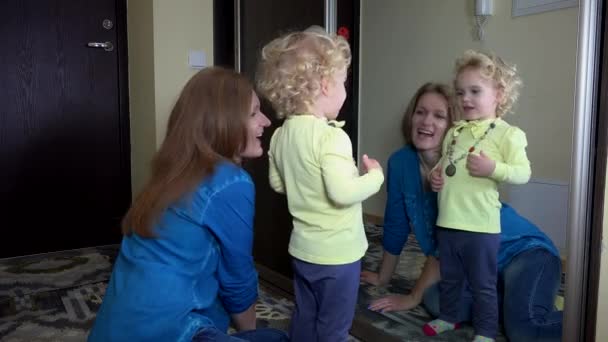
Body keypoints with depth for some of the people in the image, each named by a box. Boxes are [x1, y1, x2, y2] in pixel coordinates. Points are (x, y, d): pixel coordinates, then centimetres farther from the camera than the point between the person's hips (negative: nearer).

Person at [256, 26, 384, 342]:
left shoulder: (281, 135, 1)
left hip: (302, 248, 7)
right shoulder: (331, 136, -24)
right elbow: (343, 193, -29)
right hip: (337, 252, -7)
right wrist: (375, 175, -13)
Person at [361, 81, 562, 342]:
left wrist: (413, 297, -13)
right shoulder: (400, 162, -7)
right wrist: (382, 278, 16)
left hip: (524, 250, -5)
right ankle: (512, 302, -4)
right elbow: (395, 226, 6)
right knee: (435, 299, -25)